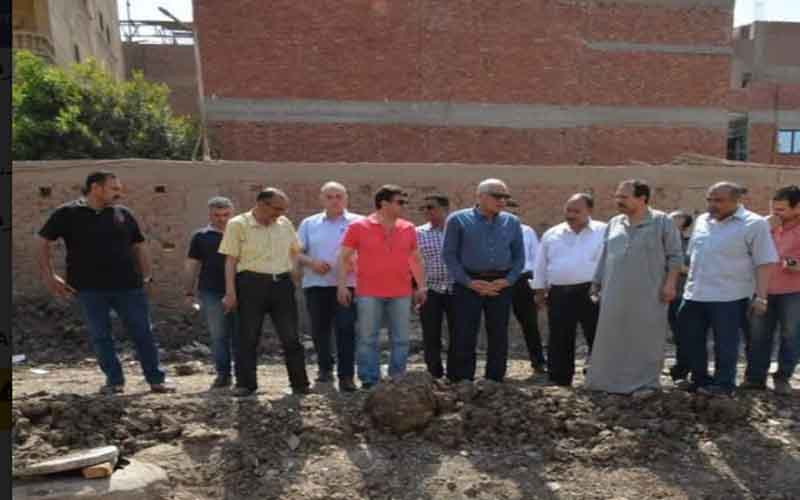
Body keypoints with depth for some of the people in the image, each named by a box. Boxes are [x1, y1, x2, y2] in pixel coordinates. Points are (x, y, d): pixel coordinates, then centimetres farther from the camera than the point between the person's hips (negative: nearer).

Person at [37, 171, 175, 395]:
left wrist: (146, 275, 6)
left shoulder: (123, 214, 7)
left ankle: (156, 379, 14)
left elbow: (139, 245, 15)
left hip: (129, 286, 2)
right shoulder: (67, 214, 0)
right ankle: (114, 380, 19)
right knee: (100, 336, 6)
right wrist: (49, 277, -3)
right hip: (89, 289, -1)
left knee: (143, 333, 4)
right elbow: (44, 242, 4)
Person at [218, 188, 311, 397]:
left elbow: (296, 250, 23)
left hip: (282, 284, 3)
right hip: (252, 284, -3)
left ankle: (300, 383, 13)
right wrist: (230, 293, -7)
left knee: (290, 336, 4)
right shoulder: (238, 224, -2)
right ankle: (246, 384, 15)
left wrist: (287, 270, 9)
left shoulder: (285, 224, 9)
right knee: (247, 337, 2)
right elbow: (231, 260, -3)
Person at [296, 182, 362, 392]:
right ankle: (325, 367, 32)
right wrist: (311, 262, -11)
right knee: (319, 330, 12)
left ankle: (346, 376, -1)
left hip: (346, 285, -3)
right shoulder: (309, 223, 10)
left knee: (346, 330, -7)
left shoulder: (357, 223, 2)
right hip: (315, 285, 3)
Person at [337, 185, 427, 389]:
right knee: (367, 340, 1)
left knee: (401, 340, 6)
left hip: (401, 294, 3)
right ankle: (369, 381, 12)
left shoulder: (408, 229, 9)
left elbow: (416, 259, 16)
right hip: (369, 294, -3)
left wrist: (421, 286, 11)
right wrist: (342, 285, -6)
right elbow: (344, 258, 0)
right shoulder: (358, 227, -2)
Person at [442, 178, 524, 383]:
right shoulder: (458, 219, -1)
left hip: (500, 285, 3)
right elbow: (448, 254, -3)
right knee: (465, 337, -2)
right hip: (469, 285, -3)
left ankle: (495, 384, 18)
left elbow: (519, 256, 12)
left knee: (499, 337, 7)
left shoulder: (512, 222, 9)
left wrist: (508, 280, -4)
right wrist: (468, 282, -10)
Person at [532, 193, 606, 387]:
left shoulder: (604, 232, 2)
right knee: (559, 342, 8)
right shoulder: (551, 234, 12)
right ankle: (559, 383, 18)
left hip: (592, 293, -3)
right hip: (560, 294, 3)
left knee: (598, 340, 3)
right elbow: (541, 265, 15)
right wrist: (539, 290, 12)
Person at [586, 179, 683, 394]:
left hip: (648, 295, -4)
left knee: (646, 340, 3)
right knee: (613, 339, 8)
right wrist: (596, 284, 14)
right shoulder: (614, 223, 12)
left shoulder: (662, 221, -2)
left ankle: (646, 383, 13)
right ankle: (610, 381, 18)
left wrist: (670, 284, -9)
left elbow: (675, 256, -1)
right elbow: (604, 257, 16)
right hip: (615, 294, 4)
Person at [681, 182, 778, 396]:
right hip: (694, 295, 6)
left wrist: (760, 296, -13)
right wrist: (688, 285, 17)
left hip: (729, 297, -6)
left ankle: (723, 384, 22)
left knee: (725, 344, 6)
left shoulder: (754, 224, -8)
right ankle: (700, 379, 30)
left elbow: (764, 263, -9)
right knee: (693, 340, 14)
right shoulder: (701, 220, 9)